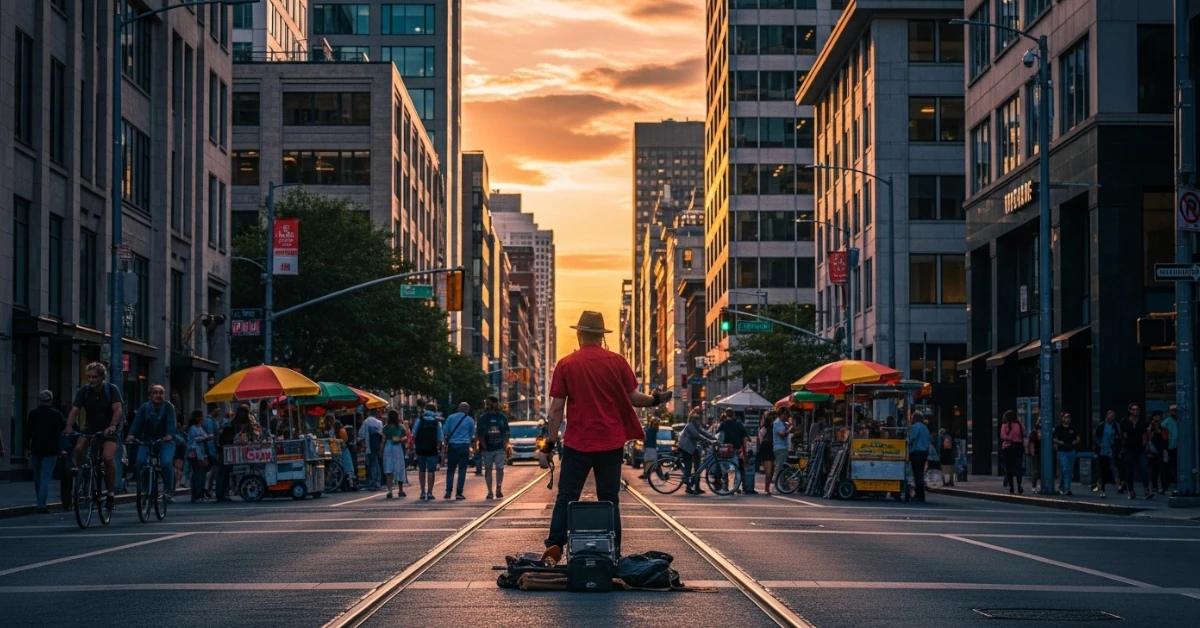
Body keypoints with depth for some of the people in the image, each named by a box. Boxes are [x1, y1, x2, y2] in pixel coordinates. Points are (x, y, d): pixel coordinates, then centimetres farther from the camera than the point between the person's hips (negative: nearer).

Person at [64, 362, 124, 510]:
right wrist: (69, 427, -35)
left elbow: (118, 409, -25)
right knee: (79, 448, -28)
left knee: (108, 457, -25)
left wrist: (112, 426, -43)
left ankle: (110, 493, -12)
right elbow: (74, 410, -16)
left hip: (108, 430, -3)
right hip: (90, 429, 3)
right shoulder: (84, 391, -5)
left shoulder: (111, 390, -11)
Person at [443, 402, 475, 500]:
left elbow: (445, 431, 3)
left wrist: (446, 444, 14)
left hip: (452, 445, 1)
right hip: (464, 446, -1)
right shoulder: (470, 420, 3)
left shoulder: (451, 417, 3)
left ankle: (448, 492, 1)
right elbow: (472, 435, 12)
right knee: (462, 470, 2)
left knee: (450, 470, 9)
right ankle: (459, 493, -3)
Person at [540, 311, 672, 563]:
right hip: (611, 443, 1)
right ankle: (613, 554, 7)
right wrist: (655, 400, 20)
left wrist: (550, 440, 4)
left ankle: (554, 548, -6)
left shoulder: (566, 365, -2)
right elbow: (632, 398, 1)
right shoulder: (617, 362, -1)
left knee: (566, 497, 4)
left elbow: (557, 407, -3)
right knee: (609, 499, 8)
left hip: (577, 443, -1)